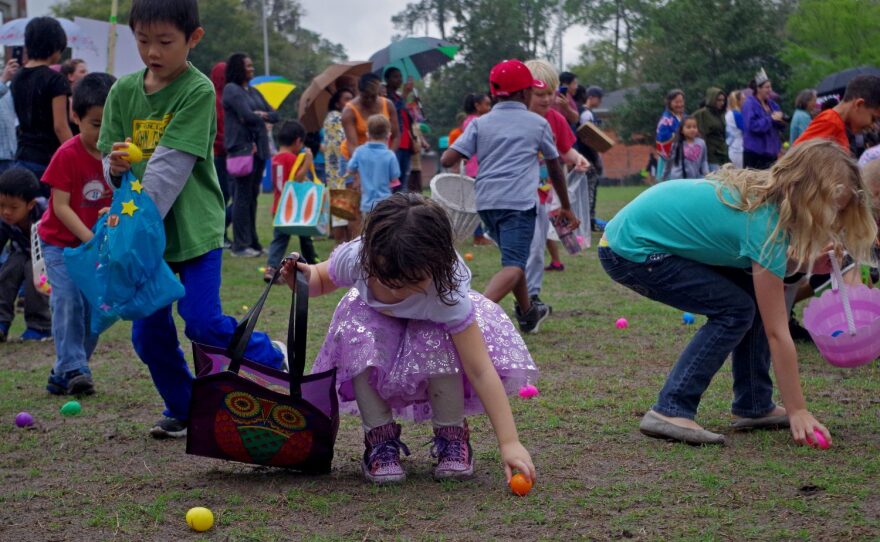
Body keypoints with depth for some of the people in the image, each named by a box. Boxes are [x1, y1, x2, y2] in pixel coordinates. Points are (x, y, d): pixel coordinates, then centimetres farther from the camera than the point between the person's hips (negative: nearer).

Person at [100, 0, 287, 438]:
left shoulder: (199, 90, -12)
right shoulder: (123, 91, 4)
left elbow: (171, 165, -19)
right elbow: (108, 156, 6)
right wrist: (115, 165, -19)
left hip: (193, 227, -5)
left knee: (203, 323, -10)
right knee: (149, 332, 6)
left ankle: (272, 358, 17)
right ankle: (183, 409, 26)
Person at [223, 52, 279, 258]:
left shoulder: (254, 92, 20)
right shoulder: (232, 89, -5)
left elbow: (275, 115, 16)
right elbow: (247, 115, -17)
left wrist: (263, 115, -4)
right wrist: (261, 117, 3)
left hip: (258, 148, 8)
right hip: (241, 147, -8)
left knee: (252, 196, 10)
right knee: (243, 196, -7)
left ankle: (252, 241, 14)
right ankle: (240, 245, -4)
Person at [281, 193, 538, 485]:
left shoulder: (446, 292, -41)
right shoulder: (354, 258, -34)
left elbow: (480, 370, -40)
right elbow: (322, 279, -8)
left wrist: (510, 443, -46)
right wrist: (303, 280, -34)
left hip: (430, 326, -2)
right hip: (375, 320, 2)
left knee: (438, 345, -37)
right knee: (357, 338, -33)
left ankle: (452, 436, -11)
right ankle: (380, 438, -13)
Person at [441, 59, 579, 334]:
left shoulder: (480, 123, 12)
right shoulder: (539, 123, 10)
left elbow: (447, 160, 0)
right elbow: (555, 168, 22)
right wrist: (566, 207, 34)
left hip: (486, 201, 5)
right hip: (519, 202, -5)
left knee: (513, 258, 26)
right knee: (513, 266, -15)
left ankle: (527, 313, 42)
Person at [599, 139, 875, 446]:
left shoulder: (762, 190, -1)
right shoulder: (765, 224, -25)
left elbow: (763, 267, 12)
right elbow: (777, 332, -22)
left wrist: (811, 261, -7)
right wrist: (797, 411, -17)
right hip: (629, 251, -9)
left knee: (757, 293, 5)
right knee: (735, 310, -14)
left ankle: (754, 407, 11)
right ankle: (670, 413, -13)